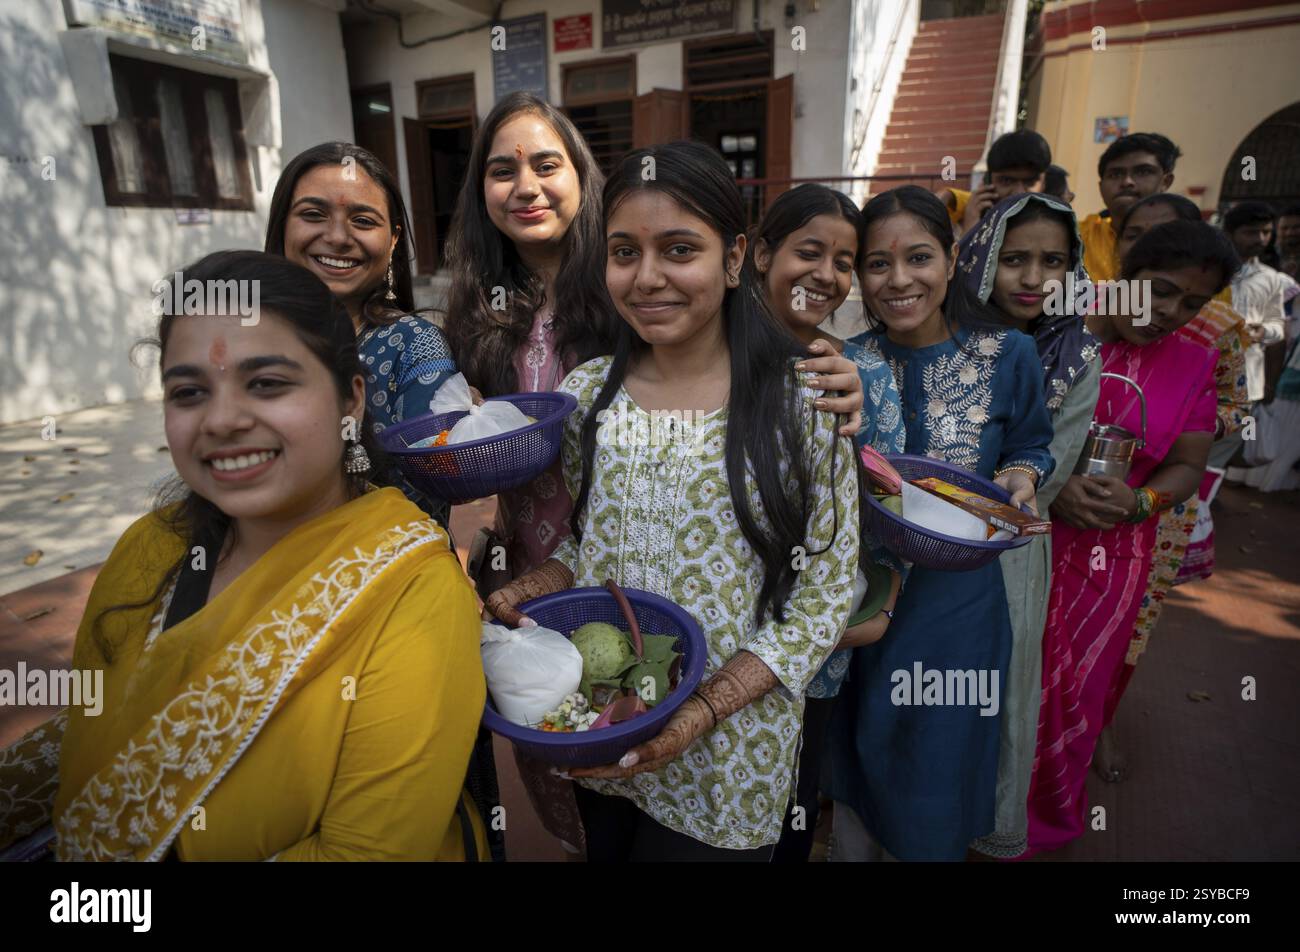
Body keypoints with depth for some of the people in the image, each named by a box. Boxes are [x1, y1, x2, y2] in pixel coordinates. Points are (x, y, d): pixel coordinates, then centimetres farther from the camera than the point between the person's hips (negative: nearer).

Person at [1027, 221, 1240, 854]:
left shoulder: (1193, 365, 4)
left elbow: (1188, 466, 5)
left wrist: (1138, 502, -16)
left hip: (1108, 558, 2)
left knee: (1072, 692, 14)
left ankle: (1045, 815, 40)